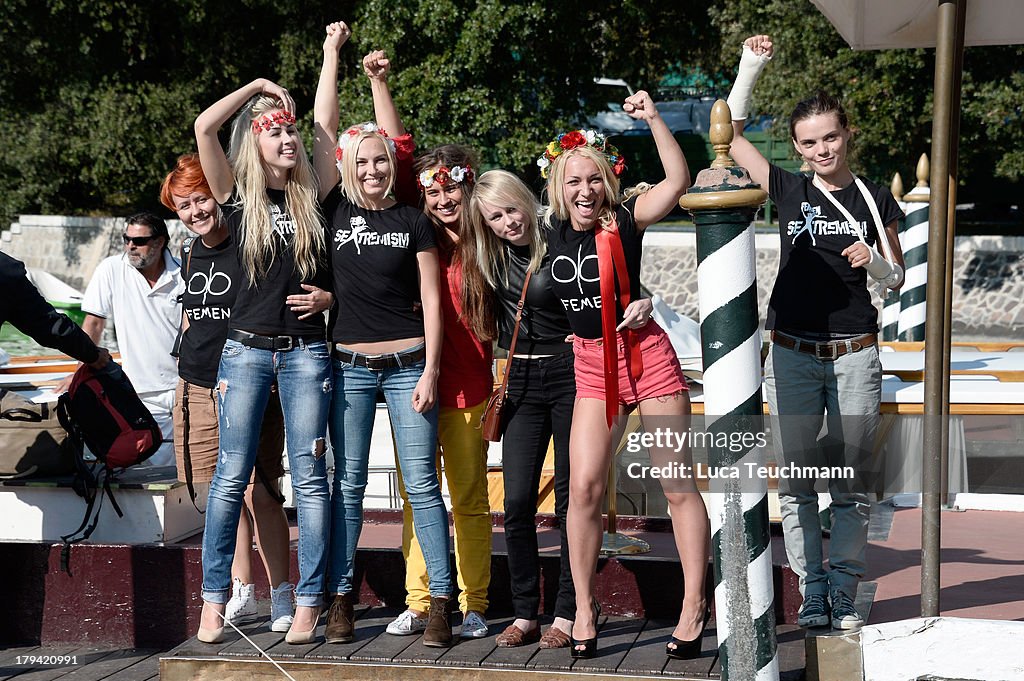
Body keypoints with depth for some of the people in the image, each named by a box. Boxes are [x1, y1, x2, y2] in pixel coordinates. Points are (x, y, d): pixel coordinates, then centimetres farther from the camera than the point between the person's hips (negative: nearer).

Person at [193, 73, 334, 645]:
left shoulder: (313, 199, 8)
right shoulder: (238, 195, 3)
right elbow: (204, 127, -10)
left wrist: (330, 298, -3)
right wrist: (256, 86, -1)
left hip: (307, 352, 1)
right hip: (247, 350, -1)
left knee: (310, 477, -1)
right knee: (232, 476, -1)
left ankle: (309, 603, 3)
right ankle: (214, 600, 7)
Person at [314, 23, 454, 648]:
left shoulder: (415, 222, 3)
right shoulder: (337, 211, 5)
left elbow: (431, 300, 2)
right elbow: (324, 129, 2)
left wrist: (430, 370, -6)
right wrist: (332, 52, 5)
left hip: (407, 365, -1)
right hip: (349, 366, 1)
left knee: (422, 484, -2)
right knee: (348, 485, 5)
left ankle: (441, 602, 0)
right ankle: (341, 599, 10)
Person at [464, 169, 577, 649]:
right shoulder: (490, 259, 6)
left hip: (569, 376, -5)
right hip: (522, 383, 5)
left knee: (570, 500, 0)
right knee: (517, 502, 1)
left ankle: (567, 614, 7)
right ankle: (524, 614, 9)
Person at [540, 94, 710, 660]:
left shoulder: (624, 221, -10)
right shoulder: (554, 231, 3)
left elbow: (678, 180, -25)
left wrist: (653, 118, -28)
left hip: (645, 354, -4)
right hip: (592, 365, 4)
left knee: (677, 484, -1)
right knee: (583, 487, -2)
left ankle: (694, 607, 8)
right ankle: (584, 609, 10)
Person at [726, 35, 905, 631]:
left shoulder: (874, 200, 5)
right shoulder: (790, 191, 6)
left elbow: (896, 278, 12)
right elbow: (731, 135, 6)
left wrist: (873, 260, -10)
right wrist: (751, 67, -2)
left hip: (855, 356, 0)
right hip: (791, 354, 1)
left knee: (852, 482, 3)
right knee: (796, 482, 3)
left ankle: (845, 591, 13)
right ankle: (811, 591, 13)